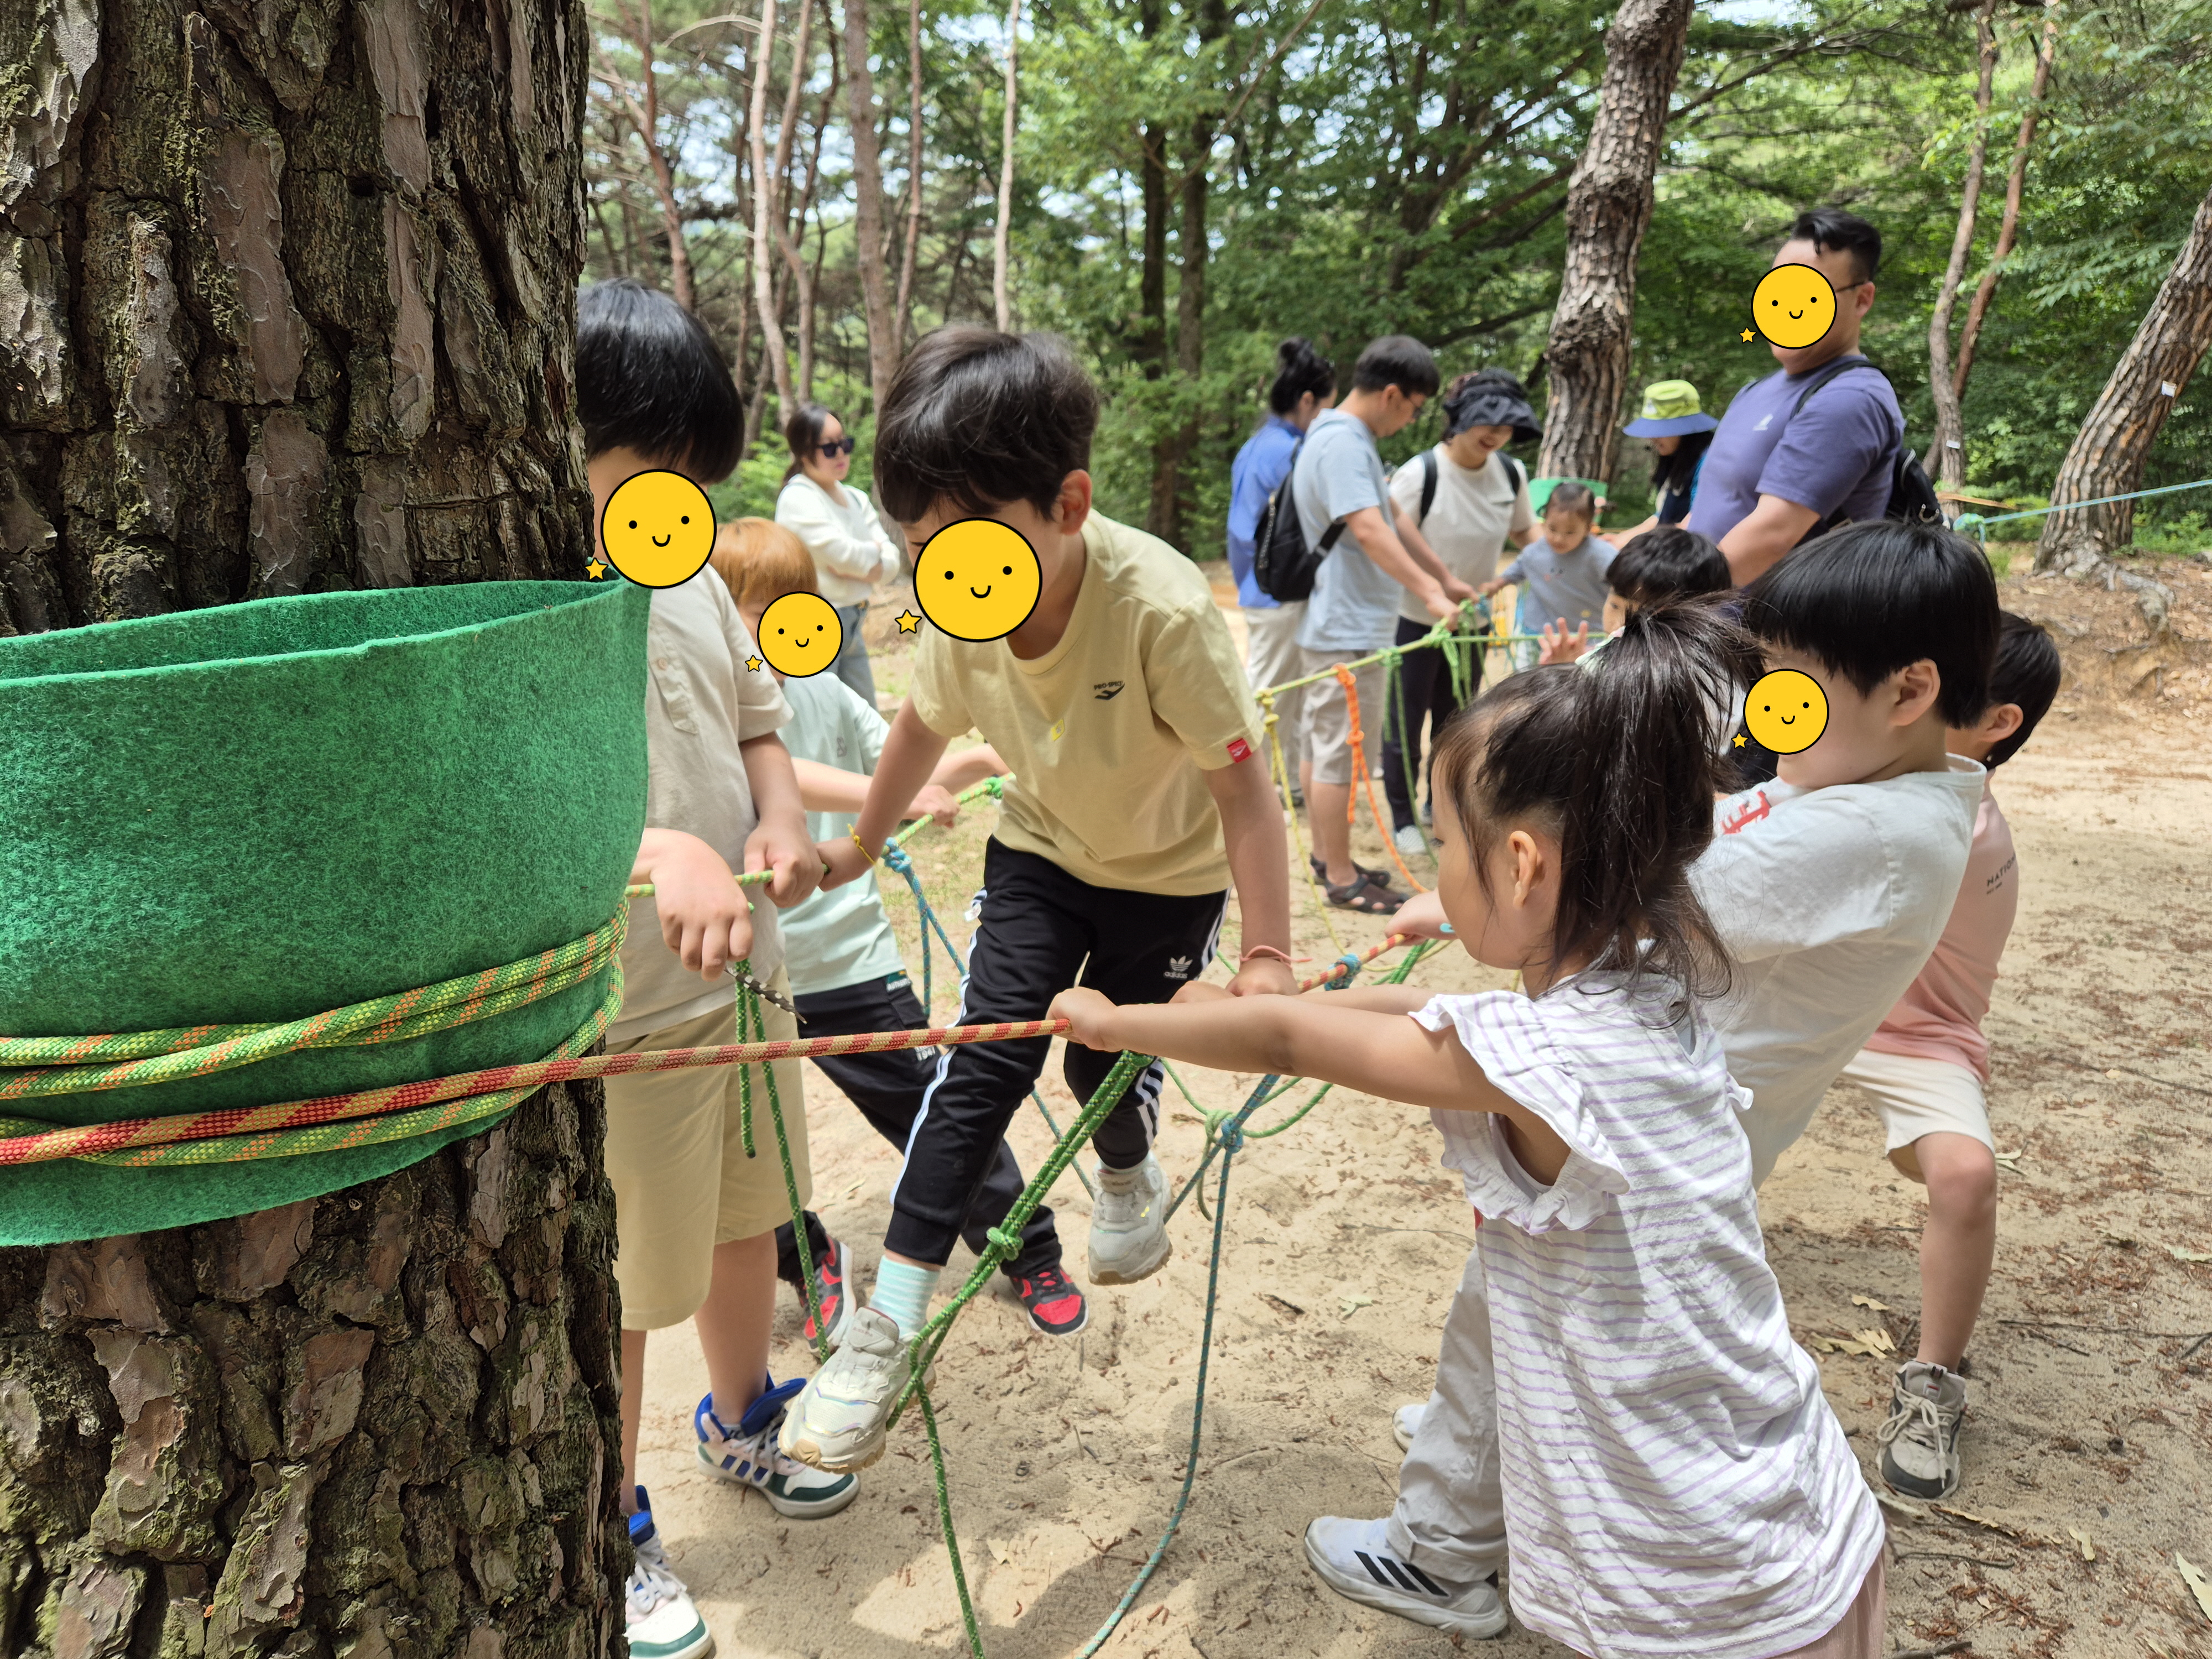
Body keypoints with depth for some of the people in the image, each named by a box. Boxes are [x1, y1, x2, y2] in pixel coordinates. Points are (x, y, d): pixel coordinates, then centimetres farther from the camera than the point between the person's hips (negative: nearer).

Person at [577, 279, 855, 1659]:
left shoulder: (688, 572, 3)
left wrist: (781, 813, -5)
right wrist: (658, 852, -44)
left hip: (744, 975, 7)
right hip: (611, 1019, -7)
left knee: (748, 1221, 24)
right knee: (617, 1295, 11)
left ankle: (743, 1422, 52)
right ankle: (613, 1540, 36)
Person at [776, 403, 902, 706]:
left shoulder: (856, 498, 12)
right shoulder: (798, 497, -11)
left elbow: (892, 561, 4)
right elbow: (843, 553, -21)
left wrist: (860, 564, -15)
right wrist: (875, 552, -2)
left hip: (853, 624, 8)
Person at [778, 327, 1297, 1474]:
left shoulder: (1163, 608, -36)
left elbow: (1241, 786, -30)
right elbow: (923, 725, 1)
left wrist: (1267, 957, -33)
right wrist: (859, 848, 12)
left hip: (1172, 872, -3)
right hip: (1041, 848, 3)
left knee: (1108, 1064, 4)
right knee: (984, 1058, -7)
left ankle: (1128, 1176, 44)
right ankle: (886, 1333, -1)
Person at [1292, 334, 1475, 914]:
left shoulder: (1351, 439, 15)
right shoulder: (1342, 444, -19)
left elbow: (1396, 517, 20)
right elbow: (1370, 531, -30)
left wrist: (1445, 577, 22)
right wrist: (1429, 594, -35)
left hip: (1337, 624, 11)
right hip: (1347, 630, -11)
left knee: (1325, 745, 17)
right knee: (1342, 753, -3)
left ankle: (1327, 856, 28)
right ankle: (1342, 879, 5)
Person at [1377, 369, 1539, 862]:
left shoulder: (1511, 474, -4)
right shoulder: (1418, 474, -20)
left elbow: (1524, 530, 12)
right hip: (1415, 620, -5)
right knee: (1406, 723, 5)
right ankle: (1403, 819, 22)